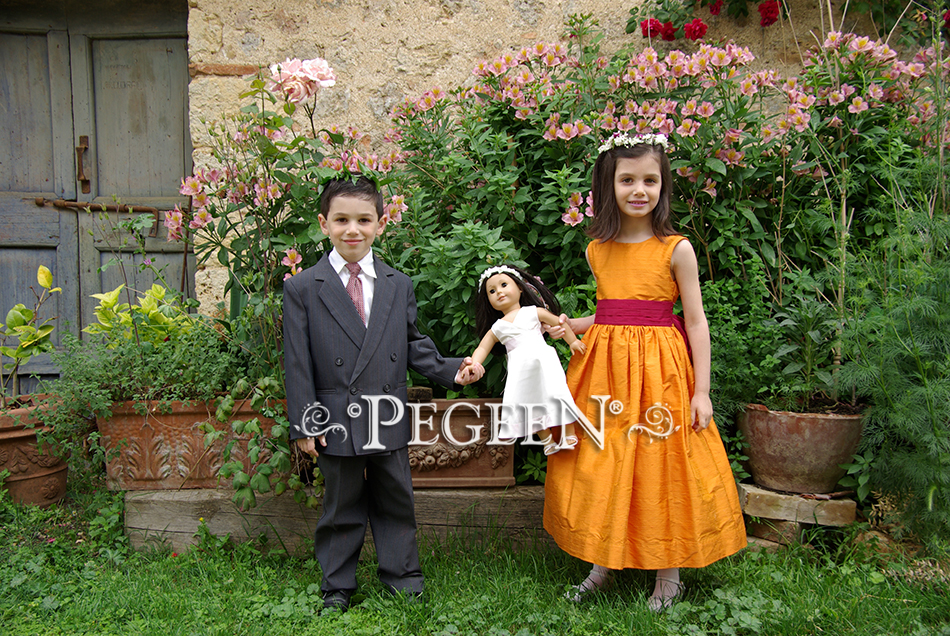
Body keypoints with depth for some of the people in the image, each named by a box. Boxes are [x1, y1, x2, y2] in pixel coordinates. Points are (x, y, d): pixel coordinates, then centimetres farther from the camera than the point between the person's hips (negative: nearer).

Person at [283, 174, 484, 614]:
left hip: (388, 420, 3)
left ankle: (400, 572, 34)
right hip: (336, 421, -2)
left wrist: (452, 370, -2)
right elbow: (298, 363, -4)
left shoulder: (399, 286, 7)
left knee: (395, 499, 14)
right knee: (342, 505, 11)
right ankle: (337, 585, 30)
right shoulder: (301, 289, -2)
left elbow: (413, 345, 12)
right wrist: (303, 424, -7)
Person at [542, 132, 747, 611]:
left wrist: (701, 392, -7)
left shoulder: (676, 249, -6)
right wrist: (567, 325, 0)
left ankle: (669, 574, 25)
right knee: (599, 468, 10)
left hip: (660, 371, -4)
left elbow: (696, 323, -4)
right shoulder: (597, 250, 5)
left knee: (661, 467, 5)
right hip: (604, 368, 4)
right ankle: (605, 561, 31)